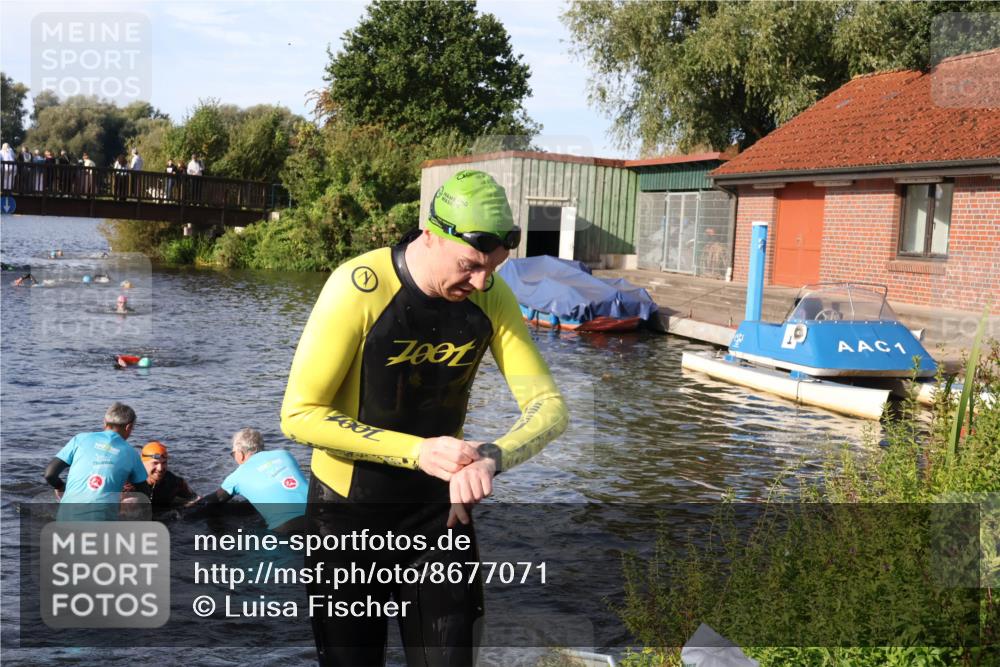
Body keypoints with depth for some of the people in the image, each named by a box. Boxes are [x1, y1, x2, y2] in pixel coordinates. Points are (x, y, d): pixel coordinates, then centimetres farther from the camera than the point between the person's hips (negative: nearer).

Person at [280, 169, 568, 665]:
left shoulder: (491, 296, -11)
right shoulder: (359, 287, -23)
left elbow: (548, 407, -12)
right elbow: (300, 414, -21)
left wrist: (491, 457, -33)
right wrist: (416, 451, -30)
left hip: (438, 508, 3)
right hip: (348, 511, -3)